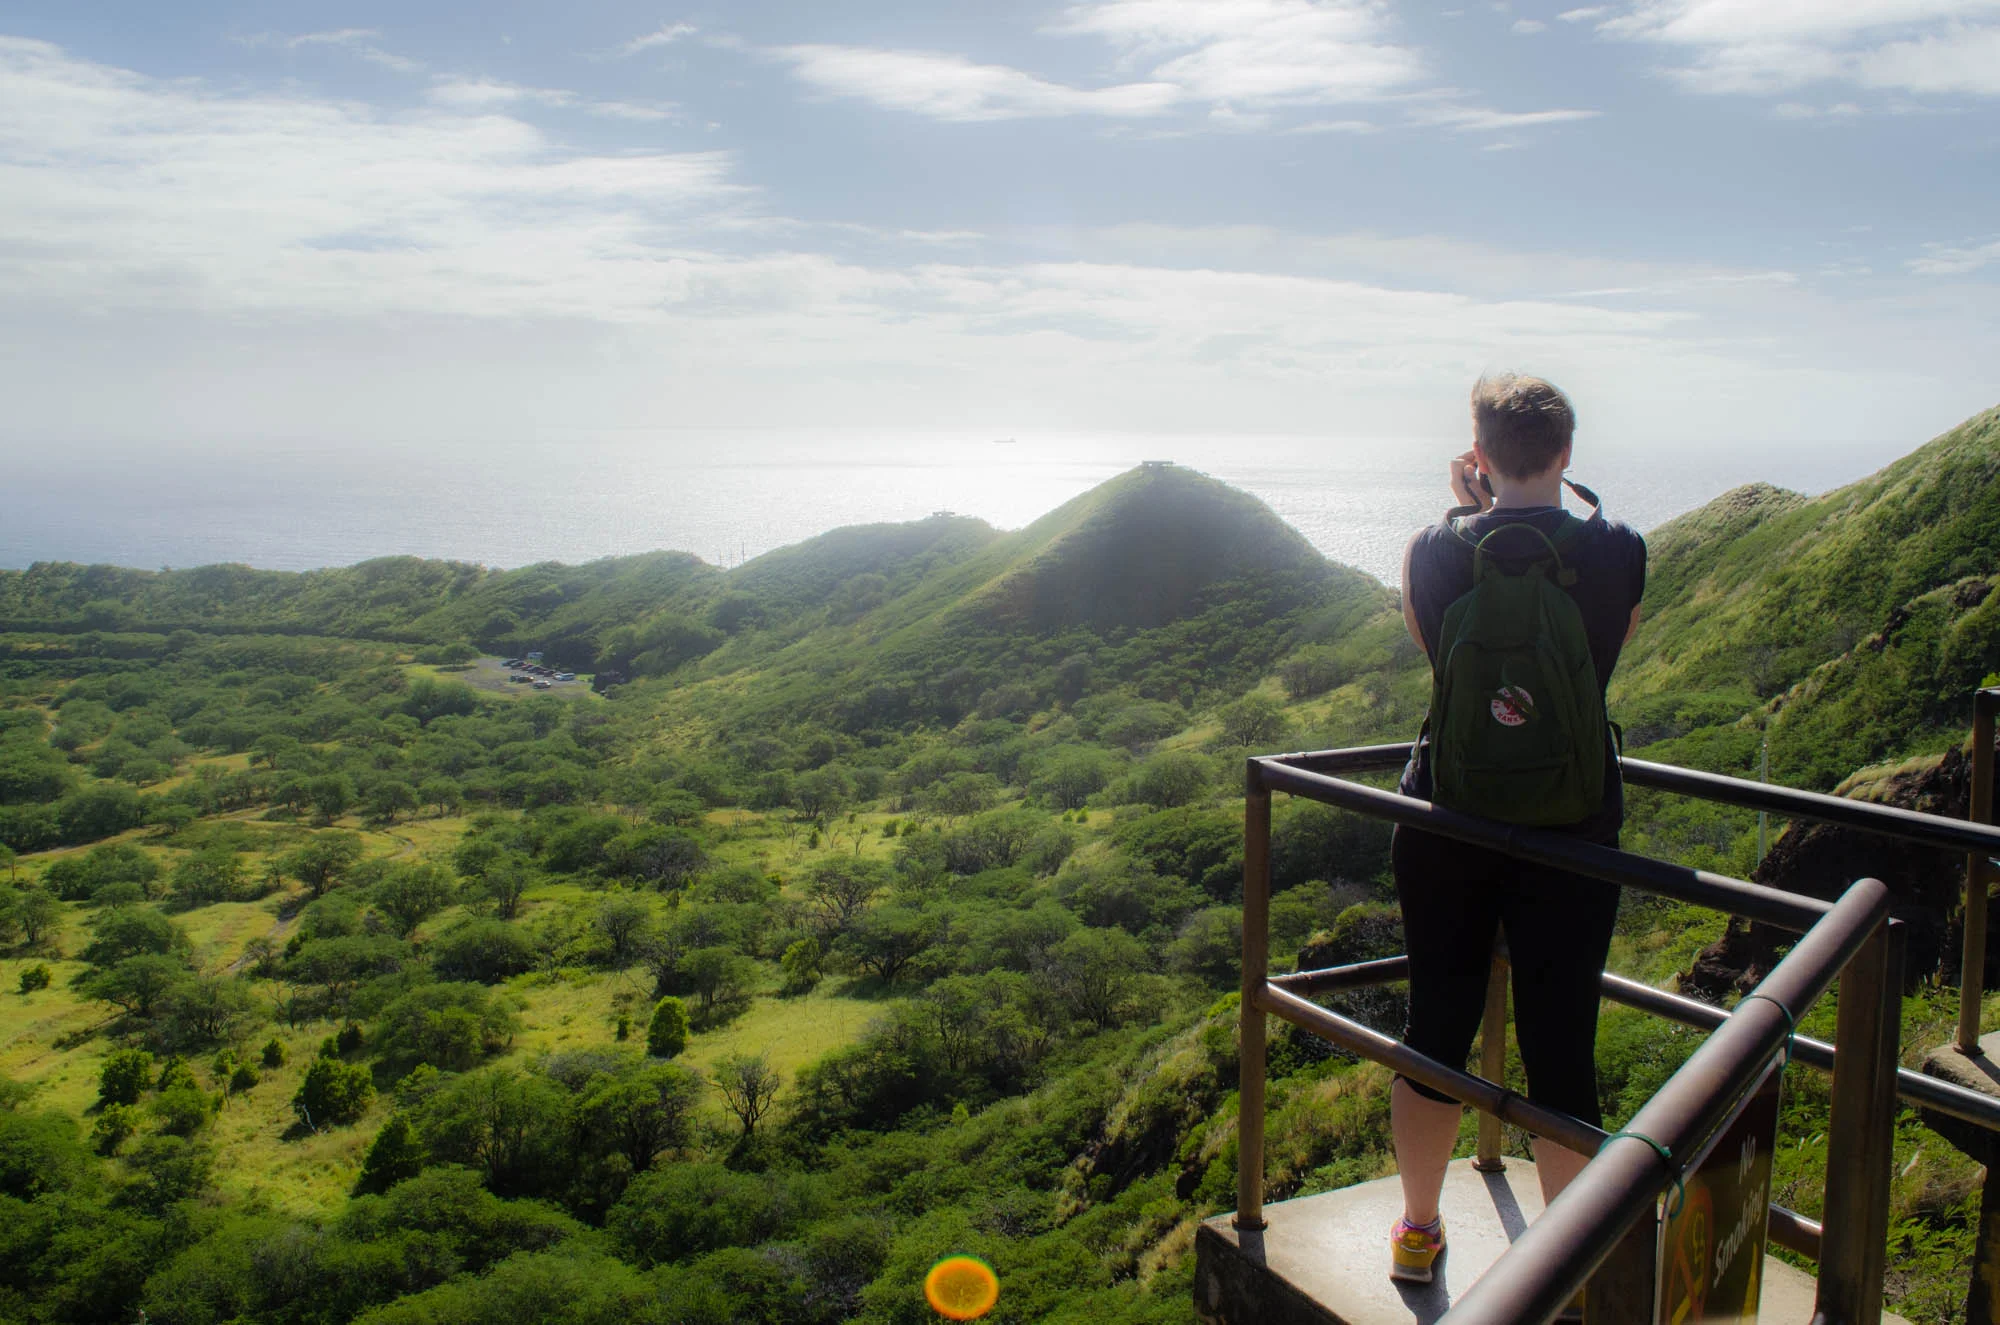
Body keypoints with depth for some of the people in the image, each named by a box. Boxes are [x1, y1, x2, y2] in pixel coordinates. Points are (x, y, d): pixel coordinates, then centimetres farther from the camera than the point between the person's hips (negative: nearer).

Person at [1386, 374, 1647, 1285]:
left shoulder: (1434, 552, -7)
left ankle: (1418, 1232, 30)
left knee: (1437, 1030, 14)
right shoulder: (1618, 552, -8)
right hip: (1572, 831, -1)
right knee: (1561, 1047, 7)